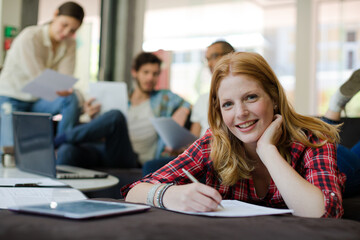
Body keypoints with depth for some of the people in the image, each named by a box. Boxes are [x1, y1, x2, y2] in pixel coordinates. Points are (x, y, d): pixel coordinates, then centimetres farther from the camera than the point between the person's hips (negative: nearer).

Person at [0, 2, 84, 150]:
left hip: (38, 101, 5)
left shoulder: (69, 44, -2)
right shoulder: (29, 37, -18)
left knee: (71, 98, -29)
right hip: (12, 98, -5)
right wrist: (57, 89, -45)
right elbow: (39, 79, -24)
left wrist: (66, 89, -39)